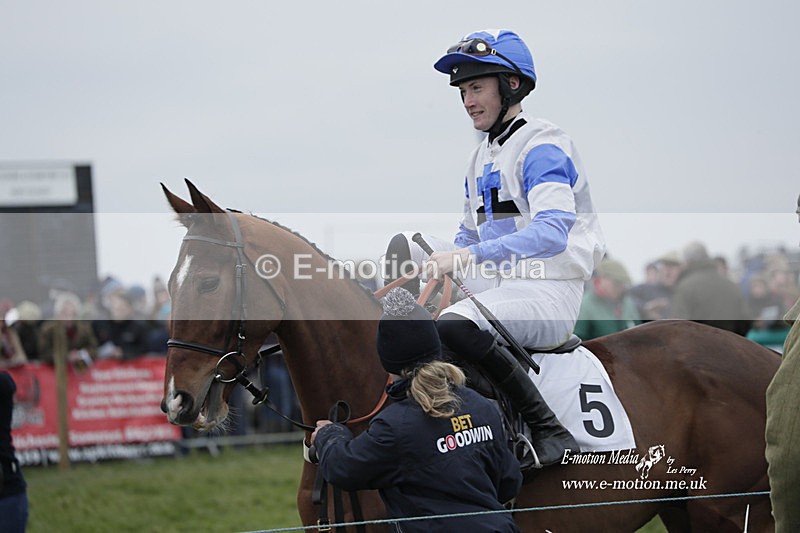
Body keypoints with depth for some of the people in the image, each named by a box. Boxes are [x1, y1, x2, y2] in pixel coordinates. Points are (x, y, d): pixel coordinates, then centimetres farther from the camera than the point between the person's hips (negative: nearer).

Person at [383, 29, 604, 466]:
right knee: (405, 245, 10)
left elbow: (552, 232, -27)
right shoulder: (483, 156, 17)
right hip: (499, 283, 9)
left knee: (457, 325, -34)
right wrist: (433, 261, 3)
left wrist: (468, 256, -33)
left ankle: (550, 431, -26)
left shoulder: (542, 147, -11)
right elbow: (471, 238, 23)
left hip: (549, 293, -9)